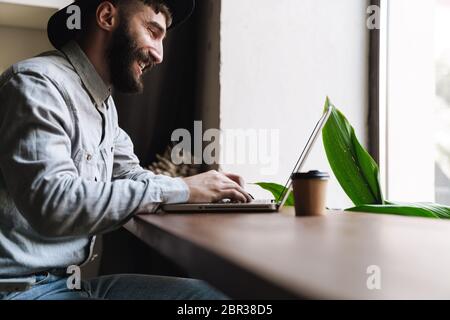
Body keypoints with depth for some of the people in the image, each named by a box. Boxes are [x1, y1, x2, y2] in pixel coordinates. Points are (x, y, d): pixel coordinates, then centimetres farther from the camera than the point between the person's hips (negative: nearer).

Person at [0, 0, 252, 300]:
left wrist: (206, 186, -1)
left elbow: (130, 174, 18)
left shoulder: (104, 104, 13)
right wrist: (179, 190, -23)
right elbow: (52, 203, -28)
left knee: (205, 292, -3)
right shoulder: (36, 82, -17)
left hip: (68, 279, 9)